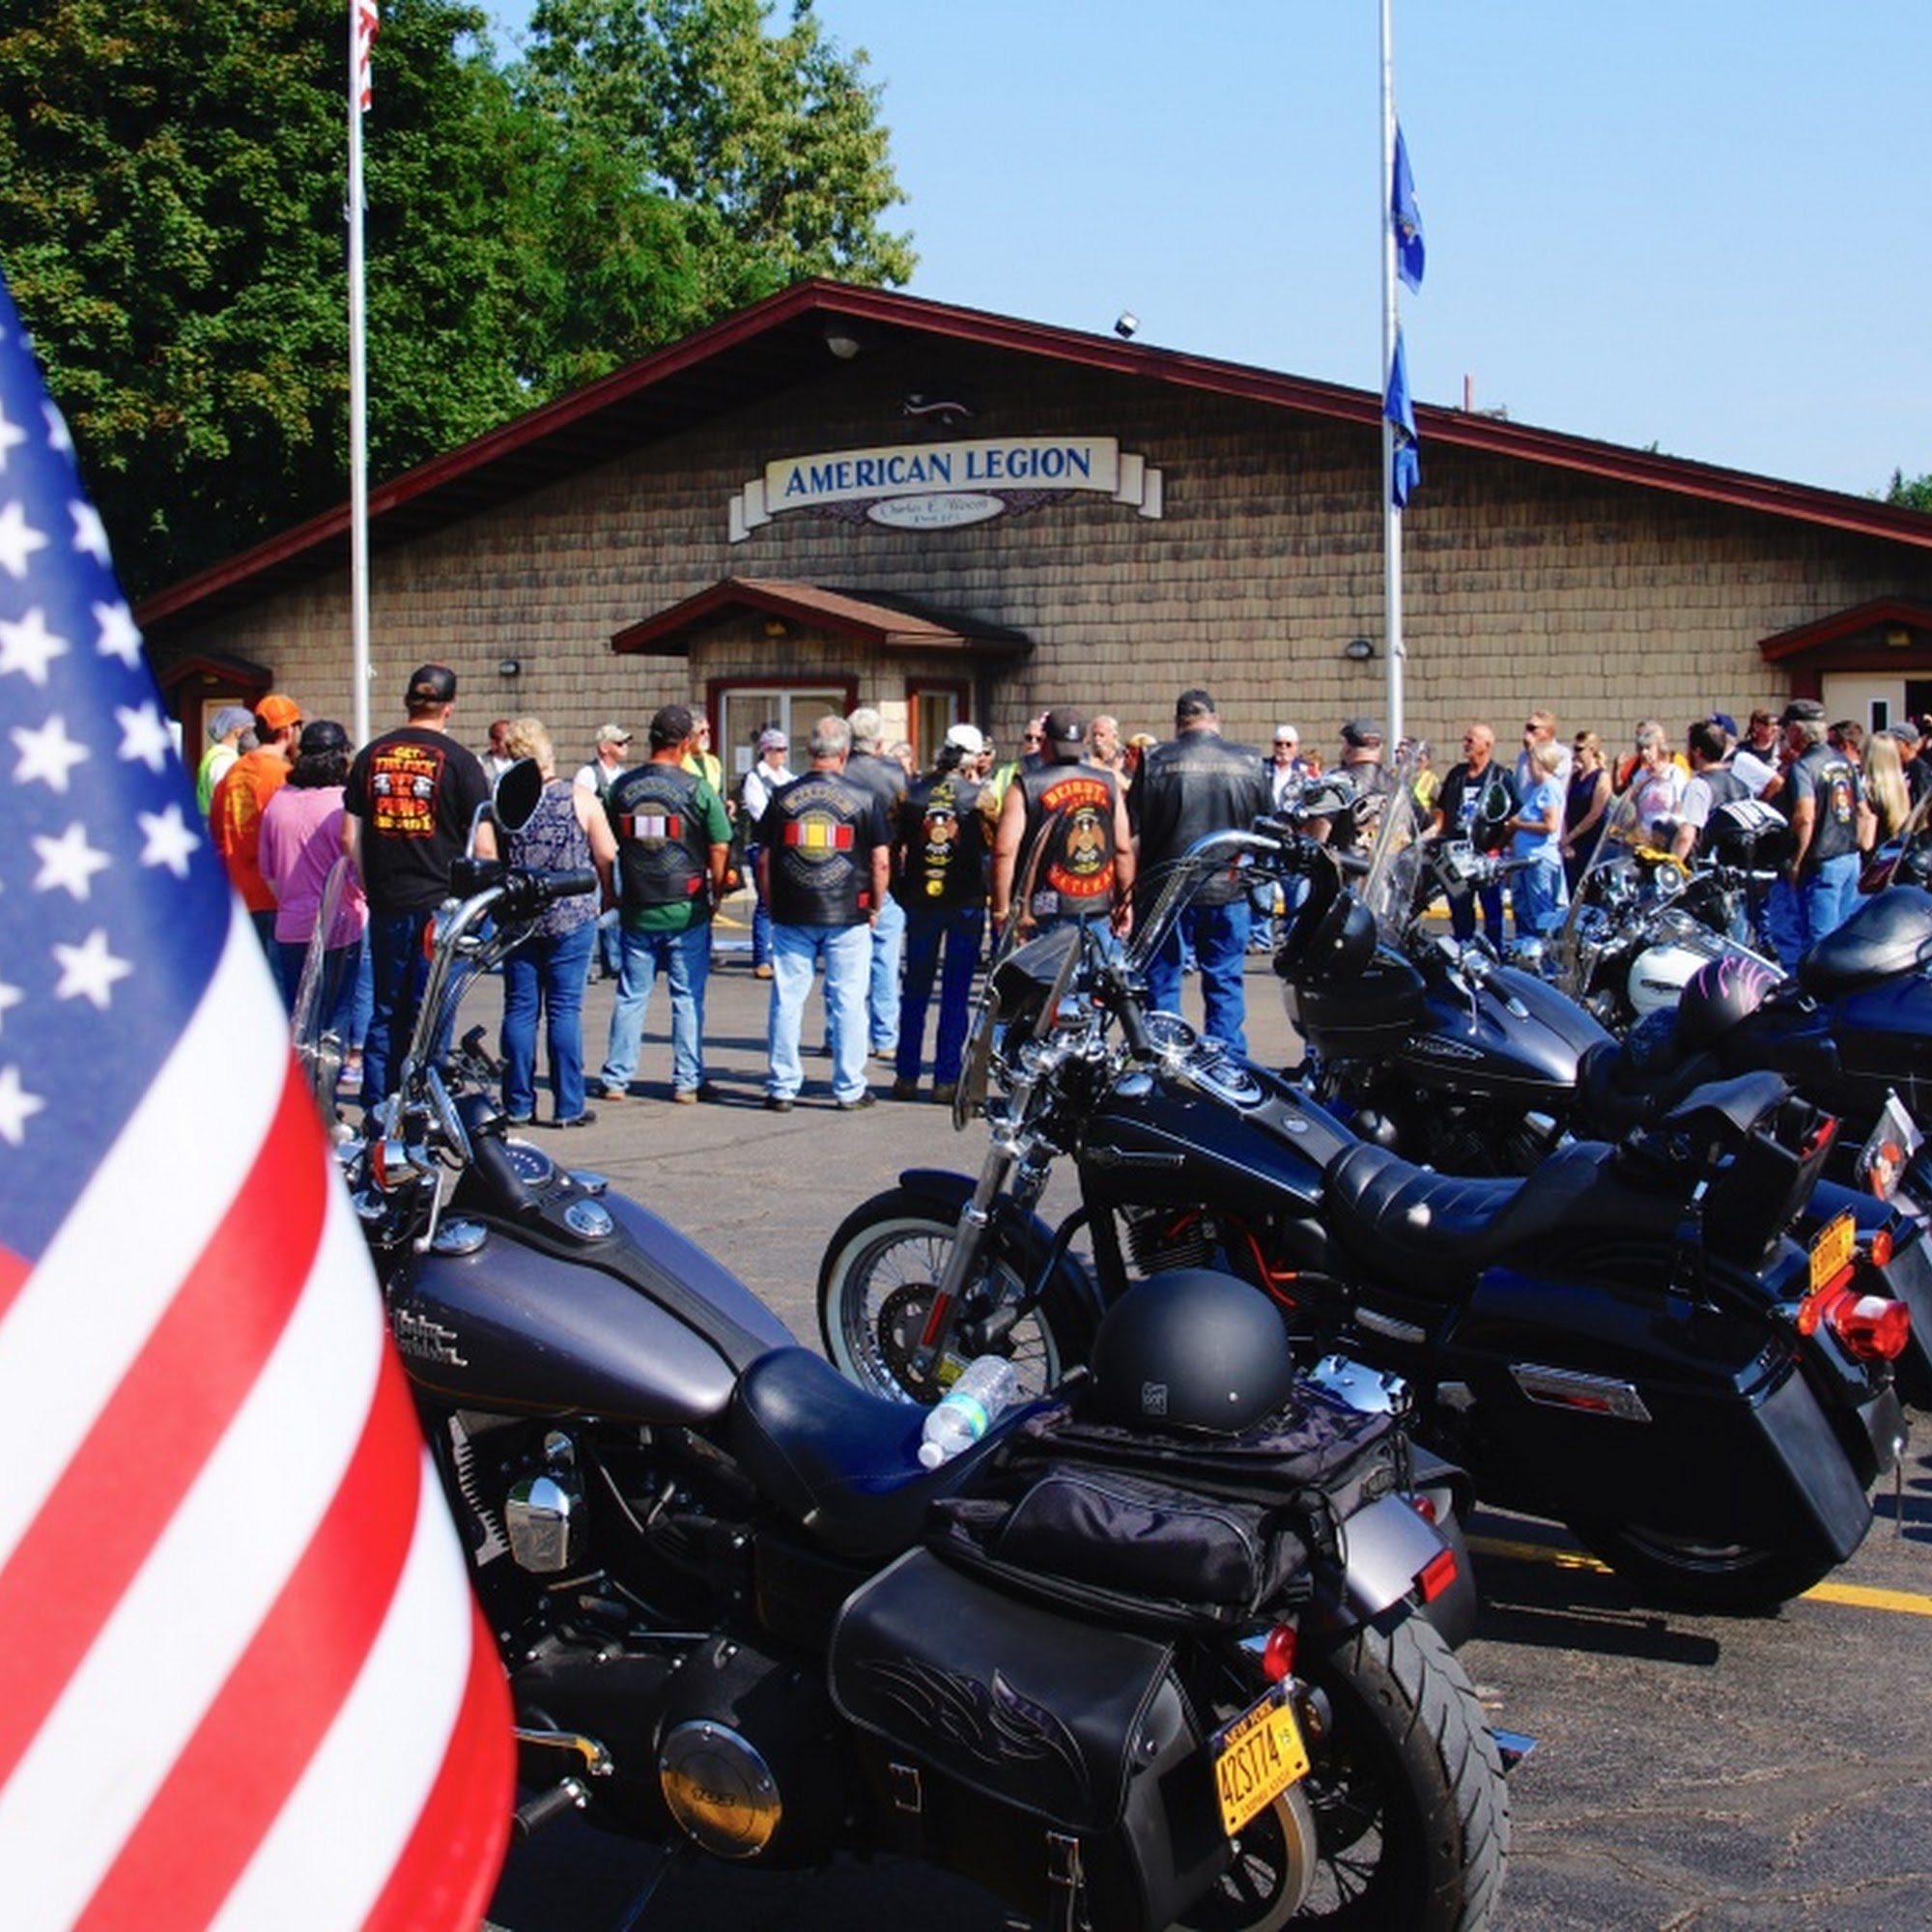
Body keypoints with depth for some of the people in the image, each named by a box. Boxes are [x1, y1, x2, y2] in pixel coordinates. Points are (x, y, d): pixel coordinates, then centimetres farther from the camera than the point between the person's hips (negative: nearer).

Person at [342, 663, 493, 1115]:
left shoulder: (372, 754, 6)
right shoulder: (458, 760, -6)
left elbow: (349, 836, 8)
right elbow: (484, 846, -8)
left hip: (386, 904, 4)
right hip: (440, 904, -4)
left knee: (385, 1011, 13)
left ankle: (376, 1111, 16)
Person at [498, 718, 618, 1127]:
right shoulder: (580, 799, -7)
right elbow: (606, 857, -2)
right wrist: (610, 900, 14)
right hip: (572, 918, -1)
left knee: (520, 1009, 8)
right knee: (565, 1009, 3)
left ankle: (518, 1104, 11)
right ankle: (568, 1106, 4)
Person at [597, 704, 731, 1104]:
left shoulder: (622, 787, 1)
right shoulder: (697, 789, -8)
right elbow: (719, 849, -7)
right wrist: (716, 894, 6)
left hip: (636, 910, 3)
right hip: (687, 912, -3)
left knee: (631, 997, 11)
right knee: (688, 998, 5)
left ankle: (615, 1078, 14)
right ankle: (687, 1082, 8)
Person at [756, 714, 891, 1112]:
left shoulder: (782, 797, 2)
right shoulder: (863, 799, -3)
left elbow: (764, 860, 5)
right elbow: (881, 861, -4)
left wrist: (773, 906, 14)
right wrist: (875, 907, 9)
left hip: (792, 915, 2)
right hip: (848, 916, -1)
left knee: (786, 1000, 7)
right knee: (848, 1001, 6)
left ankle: (782, 1088, 11)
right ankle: (849, 1089, 11)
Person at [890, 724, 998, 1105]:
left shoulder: (911, 792, 0)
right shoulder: (978, 796, -7)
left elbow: (893, 845, 3)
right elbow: (994, 847, -3)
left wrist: (899, 890, 12)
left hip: (920, 901, 2)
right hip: (966, 901, -2)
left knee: (915, 990, 12)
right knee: (955, 993, 3)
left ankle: (906, 1076, 13)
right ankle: (946, 1079, 2)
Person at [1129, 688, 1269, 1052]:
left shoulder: (1156, 761, -5)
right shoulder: (1251, 762, 1)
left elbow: (1133, 832, -3)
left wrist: (1131, 887, 9)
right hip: (1230, 890, 2)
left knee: (1162, 984, 7)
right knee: (1226, 983, 9)